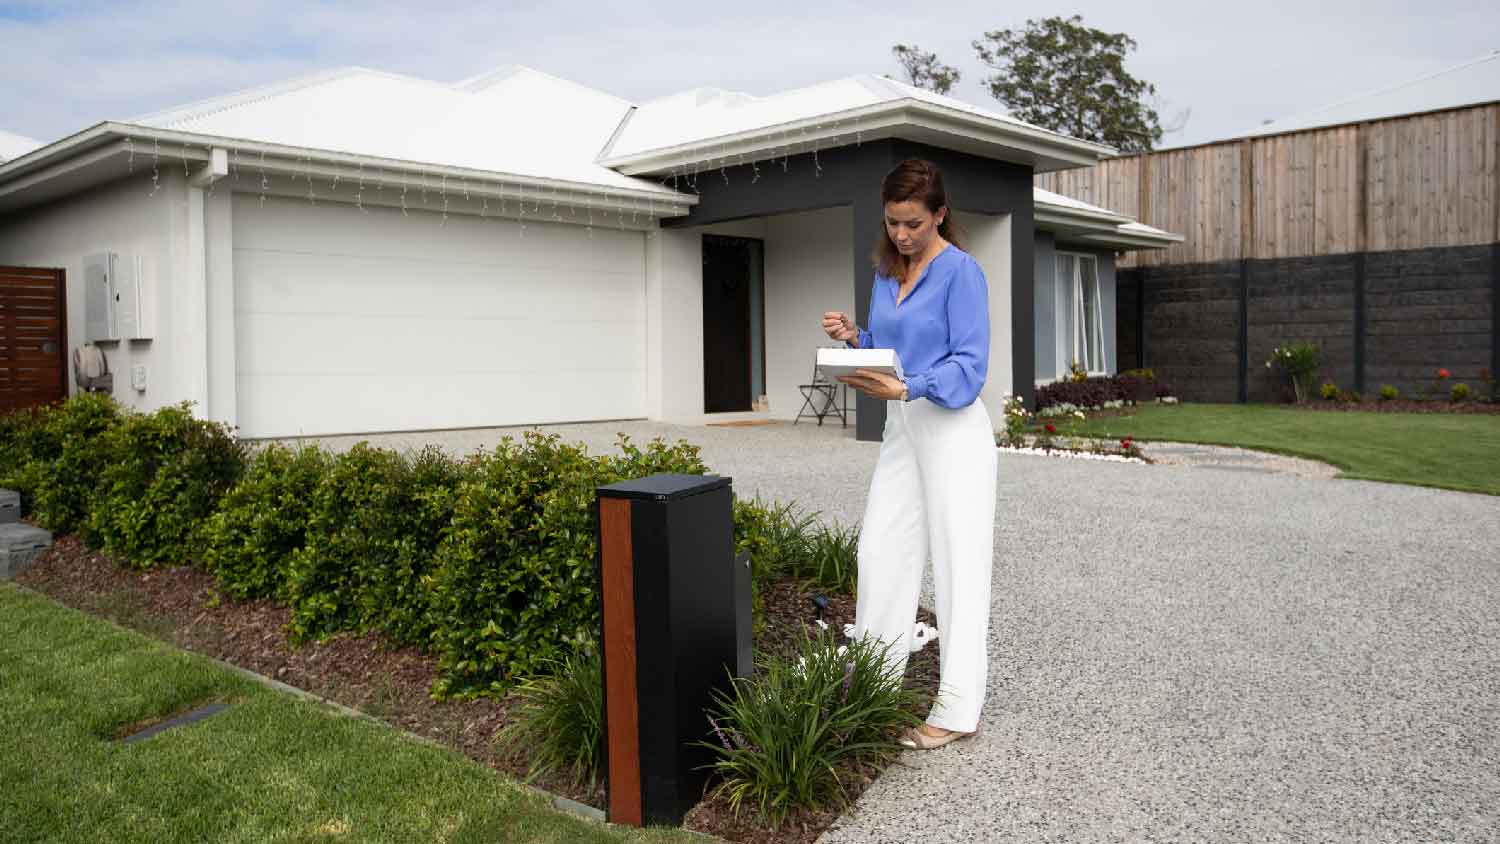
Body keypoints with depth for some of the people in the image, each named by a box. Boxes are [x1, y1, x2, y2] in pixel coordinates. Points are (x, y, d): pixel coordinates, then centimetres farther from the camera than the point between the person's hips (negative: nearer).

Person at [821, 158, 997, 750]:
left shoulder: (960, 271, -10)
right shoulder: (886, 272, 12)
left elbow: (969, 367, -16)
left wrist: (905, 388, -29)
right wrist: (854, 337, -2)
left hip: (951, 429, -7)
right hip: (901, 429, 7)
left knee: (957, 564, -2)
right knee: (880, 551, 9)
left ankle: (958, 711, 7)